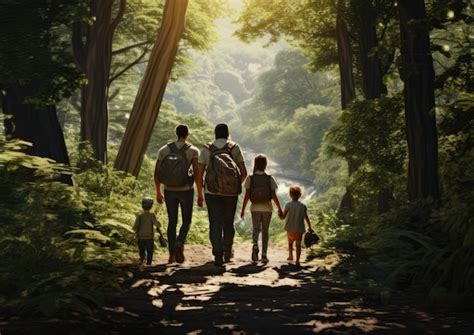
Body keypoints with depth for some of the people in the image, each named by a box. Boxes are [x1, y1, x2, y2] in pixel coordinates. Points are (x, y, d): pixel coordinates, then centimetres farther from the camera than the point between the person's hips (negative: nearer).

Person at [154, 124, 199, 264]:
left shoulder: (164, 150, 2)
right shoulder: (193, 151, -6)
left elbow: (156, 173, 1)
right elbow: (197, 173, -13)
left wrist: (158, 193, 11)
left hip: (169, 191, 2)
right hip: (186, 191, -2)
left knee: (172, 222, 14)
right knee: (186, 222, 11)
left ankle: (172, 255, 10)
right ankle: (179, 243, -17)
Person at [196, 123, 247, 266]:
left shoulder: (206, 149, 7)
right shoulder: (235, 148, 6)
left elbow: (199, 175, 2)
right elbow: (244, 173, 2)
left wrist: (200, 194, 12)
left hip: (212, 191, -1)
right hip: (231, 192, 1)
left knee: (215, 224, -1)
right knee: (228, 223, 16)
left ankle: (218, 255, -13)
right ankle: (227, 253, 25)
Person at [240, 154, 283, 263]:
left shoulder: (250, 178, -5)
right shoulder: (270, 179, -4)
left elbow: (247, 196, -7)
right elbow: (274, 196, -7)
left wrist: (243, 209, 0)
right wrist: (279, 209, 2)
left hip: (255, 208, 0)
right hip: (267, 208, 0)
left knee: (256, 229, 9)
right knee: (265, 230, 9)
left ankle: (255, 244, -21)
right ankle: (264, 255, 9)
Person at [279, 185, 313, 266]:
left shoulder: (288, 205, -6)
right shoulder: (303, 206, 1)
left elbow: (283, 217, -6)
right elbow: (306, 218, 6)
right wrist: (309, 227, 18)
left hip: (290, 229, 0)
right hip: (299, 229, 0)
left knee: (290, 242, 24)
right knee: (298, 244, 5)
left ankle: (290, 255, 29)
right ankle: (297, 260, -4)